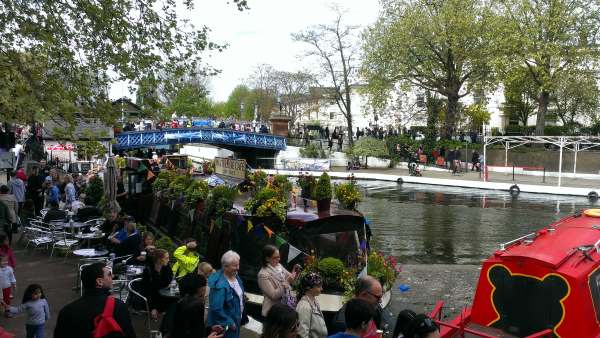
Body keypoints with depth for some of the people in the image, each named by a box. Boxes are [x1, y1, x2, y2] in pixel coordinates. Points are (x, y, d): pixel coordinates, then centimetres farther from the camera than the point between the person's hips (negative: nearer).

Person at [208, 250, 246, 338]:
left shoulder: (235, 276, -4)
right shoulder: (220, 285, -30)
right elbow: (217, 309, -29)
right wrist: (230, 323, -20)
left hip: (236, 319, 8)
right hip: (225, 326, -8)